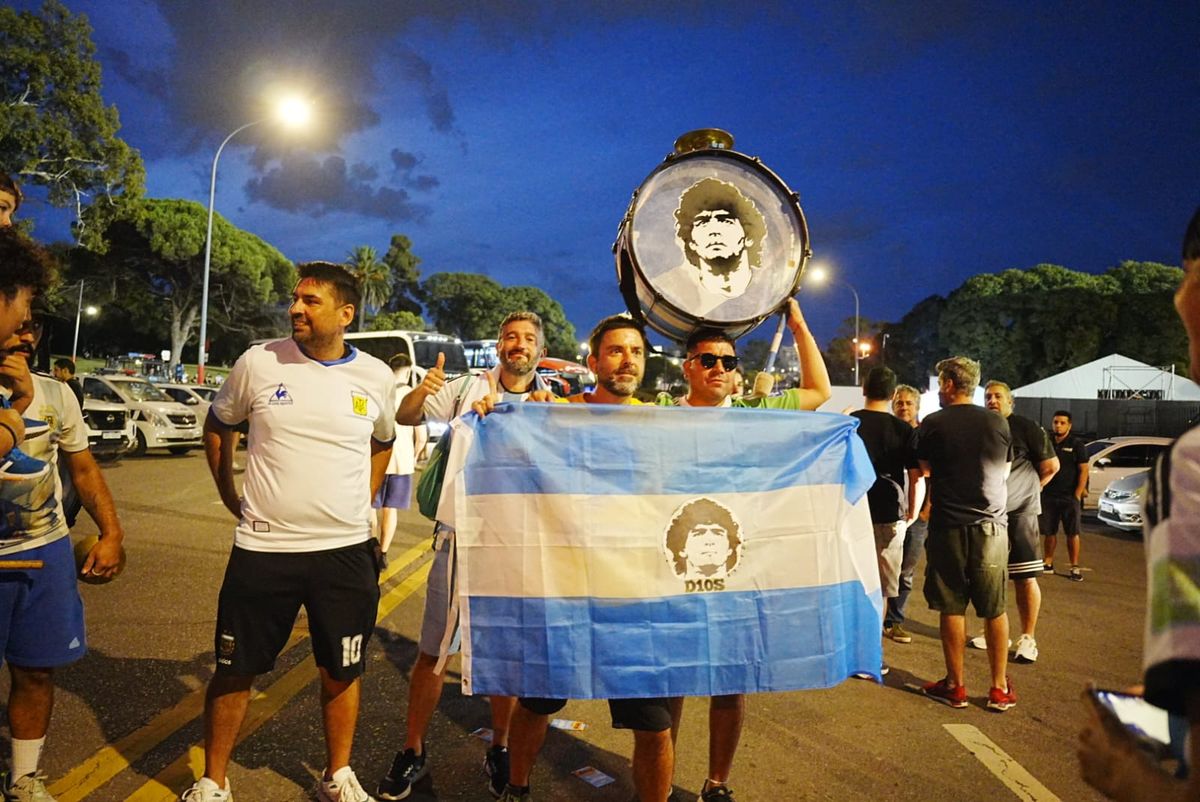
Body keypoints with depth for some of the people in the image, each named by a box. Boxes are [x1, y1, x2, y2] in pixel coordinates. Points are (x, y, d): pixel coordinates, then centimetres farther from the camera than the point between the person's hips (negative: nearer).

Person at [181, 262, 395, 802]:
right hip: (263, 549, -1)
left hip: (346, 551, 1)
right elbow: (217, 426, 12)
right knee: (236, 670, 11)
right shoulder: (259, 362, -4)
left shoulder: (376, 377, -1)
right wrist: (230, 499, 8)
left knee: (341, 670, 13)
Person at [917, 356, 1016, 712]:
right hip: (991, 523, 3)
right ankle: (1000, 688, 17)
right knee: (995, 609, 10)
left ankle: (955, 685, 14)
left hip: (948, 525, -2)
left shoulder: (933, 425, -6)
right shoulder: (998, 422, 2)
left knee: (951, 607, 6)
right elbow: (1005, 471, 12)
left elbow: (925, 470, 4)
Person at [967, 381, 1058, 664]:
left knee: (1025, 578, -1)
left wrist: (1029, 489, 7)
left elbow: (1051, 465, 0)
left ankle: (1028, 638, 9)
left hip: (1019, 512, -5)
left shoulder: (1026, 427, -3)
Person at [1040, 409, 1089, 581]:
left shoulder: (1077, 444, -1)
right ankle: (1048, 564, 18)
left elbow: (1083, 471, -5)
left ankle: (1075, 568, 6)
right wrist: (1040, 488, 6)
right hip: (1048, 496, 4)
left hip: (1070, 496, -4)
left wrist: (1078, 495, -12)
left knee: (1072, 533, -1)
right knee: (1049, 532, 8)